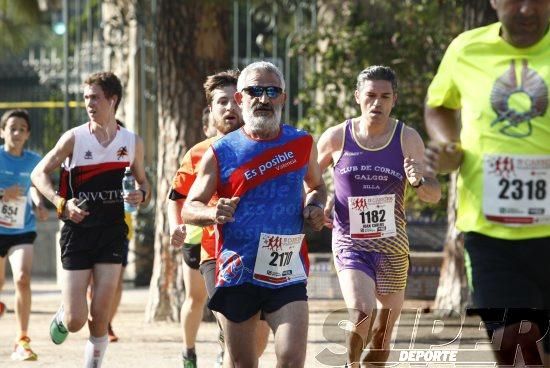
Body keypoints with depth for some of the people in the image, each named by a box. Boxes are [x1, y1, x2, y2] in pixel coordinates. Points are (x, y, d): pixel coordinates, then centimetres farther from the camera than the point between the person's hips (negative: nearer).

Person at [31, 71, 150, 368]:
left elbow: (142, 181, 18)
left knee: (100, 318, -5)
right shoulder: (74, 138, -4)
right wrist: (61, 203, -14)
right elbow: (39, 173, 1)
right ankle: (62, 317, 32)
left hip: (112, 233, 1)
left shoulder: (132, 142, 3)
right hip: (78, 231, -1)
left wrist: (141, 194, -6)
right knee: (76, 321, -4)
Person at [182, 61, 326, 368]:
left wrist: (315, 206, 0)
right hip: (236, 273, 0)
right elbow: (189, 209, 2)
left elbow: (316, 185, 23)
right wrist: (213, 213, -21)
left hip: (287, 274, 0)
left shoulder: (302, 144, 4)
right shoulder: (221, 153, -1)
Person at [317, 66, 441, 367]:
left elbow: (434, 196, -1)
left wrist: (419, 181, -23)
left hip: (392, 245, 2)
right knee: (362, 312, -24)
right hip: (349, 242, -2)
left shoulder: (408, 139, -2)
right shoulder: (336, 137, -2)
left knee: (384, 332, 7)